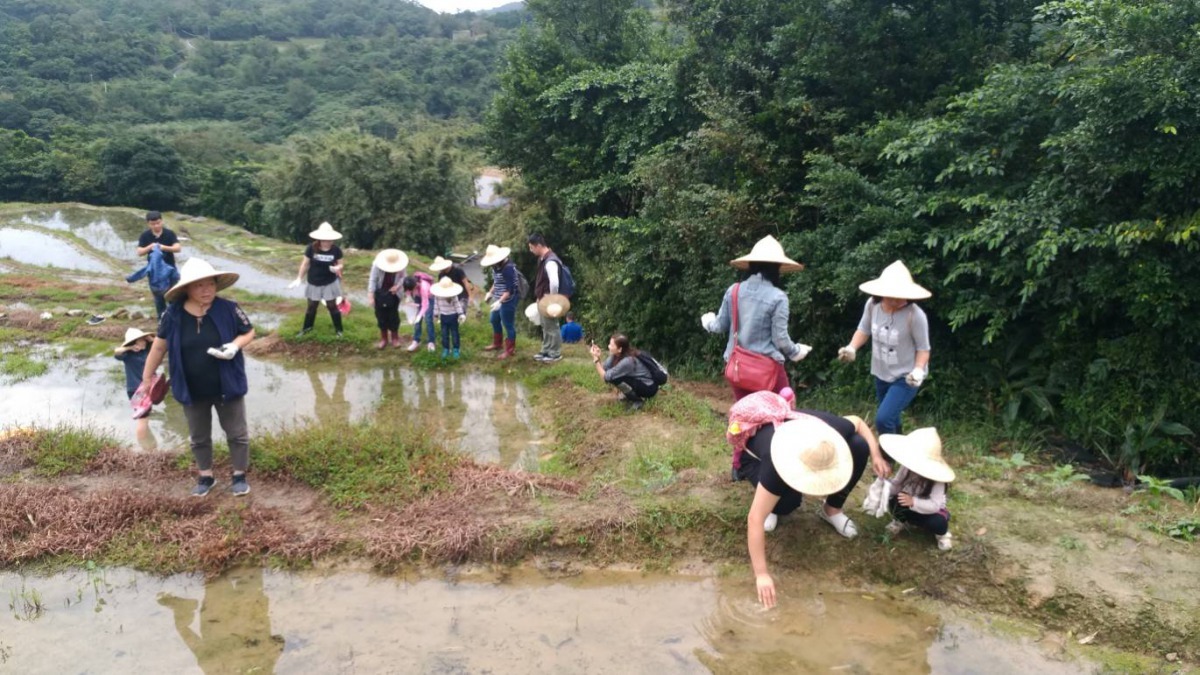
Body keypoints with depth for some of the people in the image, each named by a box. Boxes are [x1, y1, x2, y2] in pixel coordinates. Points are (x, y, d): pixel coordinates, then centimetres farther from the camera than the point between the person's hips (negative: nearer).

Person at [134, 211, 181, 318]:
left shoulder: (169, 233, -9)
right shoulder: (145, 236, -5)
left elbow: (178, 248, -17)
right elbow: (139, 252, -9)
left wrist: (164, 247, -34)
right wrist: (149, 247, -28)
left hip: (169, 268, -2)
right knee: (158, 295, 10)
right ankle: (161, 317, 20)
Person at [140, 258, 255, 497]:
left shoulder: (228, 309, -15)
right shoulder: (173, 315, -12)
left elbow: (249, 332, -1)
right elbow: (159, 347, -1)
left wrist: (235, 345, -23)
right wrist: (146, 380, 4)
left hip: (226, 386, -1)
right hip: (192, 391, 1)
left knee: (237, 433, 11)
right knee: (199, 437, 18)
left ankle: (240, 475, 30)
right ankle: (206, 476, 37)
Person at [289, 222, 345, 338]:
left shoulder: (336, 250, -17)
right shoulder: (312, 248, -18)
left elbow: (340, 264, -3)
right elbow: (305, 264, -6)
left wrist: (337, 268, -27)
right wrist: (299, 278, -1)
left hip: (330, 283, -1)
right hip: (314, 283, 1)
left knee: (332, 306, 9)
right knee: (311, 306, 18)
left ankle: (338, 329, 25)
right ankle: (307, 327, 38)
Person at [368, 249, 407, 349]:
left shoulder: (400, 265, -16)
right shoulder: (377, 265, -20)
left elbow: (402, 277, -2)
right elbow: (372, 280, -15)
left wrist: (398, 286, -23)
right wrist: (370, 296, -18)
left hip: (393, 293, 1)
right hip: (380, 293, -1)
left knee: (393, 316, 6)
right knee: (381, 316, 7)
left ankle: (395, 338, 24)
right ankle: (383, 338, 22)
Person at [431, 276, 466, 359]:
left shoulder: (453, 296, -15)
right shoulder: (437, 296, -9)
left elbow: (457, 305, -9)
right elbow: (436, 305, 2)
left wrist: (461, 314, -12)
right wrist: (437, 315, 8)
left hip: (453, 316, -2)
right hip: (443, 316, 2)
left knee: (454, 333, 7)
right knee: (444, 334, 9)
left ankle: (456, 349, 17)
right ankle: (446, 349, 20)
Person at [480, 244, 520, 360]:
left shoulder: (508, 268, -25)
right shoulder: (496, 266, 5)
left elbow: (510, 289, -27)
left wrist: (500, 301, -32)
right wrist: (491, 292, 11)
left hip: (508, 300, -10)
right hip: (499, 299, 10)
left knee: (508, 325, 0)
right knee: (494, 321, 23)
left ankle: (510, 350, 13)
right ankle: (496, 344, 42)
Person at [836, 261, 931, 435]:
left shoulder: (915, 315, -28)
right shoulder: (873, 304, -14)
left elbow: (923, 348, -17)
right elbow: (864, 330, 4)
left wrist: (918, 370, -33)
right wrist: (851, 348, -12)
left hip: (906, 377, -5)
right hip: (881, 373, 5)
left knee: (883, 419, -17)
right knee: (891, 418, 22)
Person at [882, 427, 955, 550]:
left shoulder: (935, 479, -33)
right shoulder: (906, 468, -20)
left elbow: (934, 505, -39)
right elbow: (896, 487, -11)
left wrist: (913, 501, -49)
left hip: (932, 511, -3)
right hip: (911, 508, 3)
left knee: (937, 522, -36)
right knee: (894, 502, -27)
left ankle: (942, 533, 5)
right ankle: (901, 521, 10)